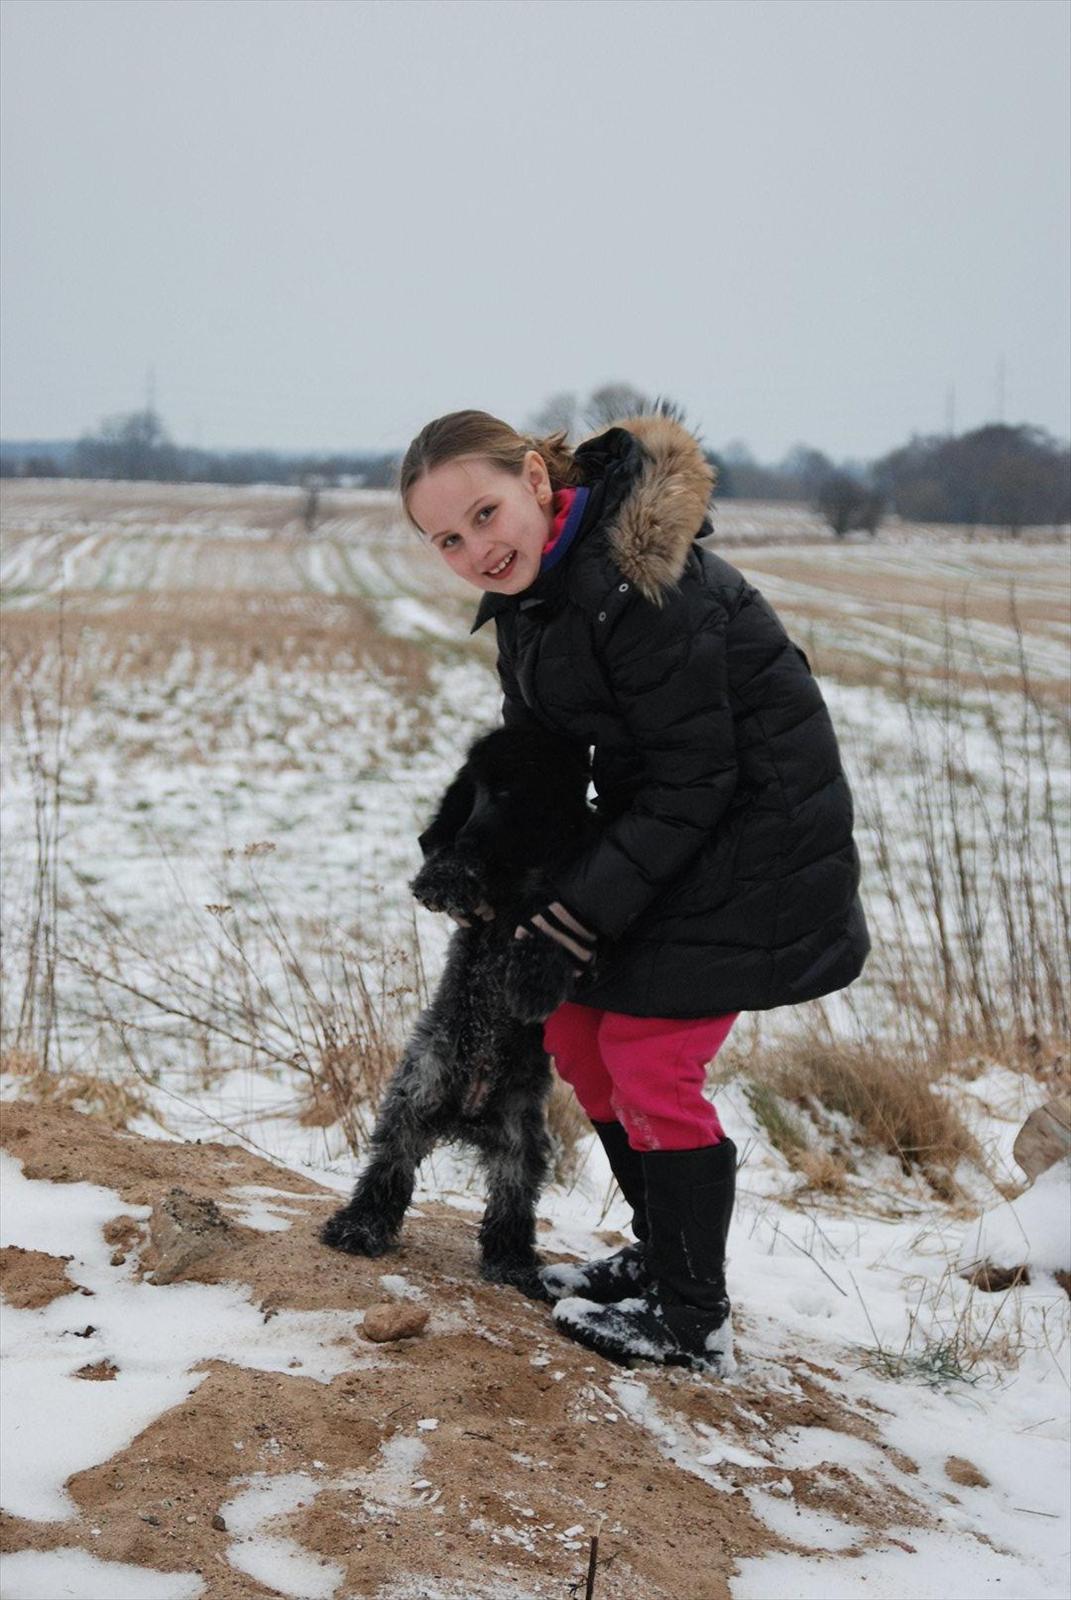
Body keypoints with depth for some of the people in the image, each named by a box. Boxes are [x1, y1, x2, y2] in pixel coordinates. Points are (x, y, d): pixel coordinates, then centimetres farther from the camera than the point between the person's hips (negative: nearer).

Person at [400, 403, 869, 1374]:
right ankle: (661, 1258, 28)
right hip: (657, 817, 9)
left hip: (751, 829, -9)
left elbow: (694, 775, -24)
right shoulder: (533, 586, 1)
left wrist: (595, 901, -23)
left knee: (648, 1057, -9)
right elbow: (538, 745, 13)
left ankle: (693, 1324, 7)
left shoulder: (639, 588, -28)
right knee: (576, 1029, 12)